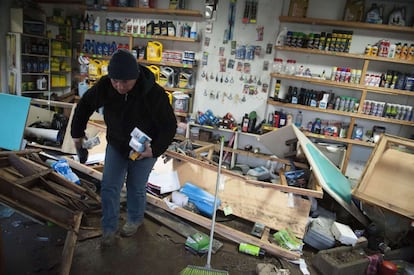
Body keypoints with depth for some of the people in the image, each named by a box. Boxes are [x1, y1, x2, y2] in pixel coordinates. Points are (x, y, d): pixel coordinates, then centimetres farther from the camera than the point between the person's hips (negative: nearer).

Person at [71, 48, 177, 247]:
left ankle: (134, 220, 39)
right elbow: (85, 104, 0)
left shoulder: (154, 94, -31)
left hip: (144, 149, -3)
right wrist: (77, 133, 2)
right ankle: (109, 229, 24)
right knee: (109, 187, 5)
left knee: (136, 188, 10)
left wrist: (155, 149, -29)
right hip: (115, 145, 3)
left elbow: (170, 125, -21)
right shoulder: (105, 86, -20)